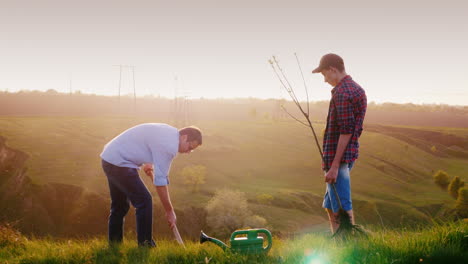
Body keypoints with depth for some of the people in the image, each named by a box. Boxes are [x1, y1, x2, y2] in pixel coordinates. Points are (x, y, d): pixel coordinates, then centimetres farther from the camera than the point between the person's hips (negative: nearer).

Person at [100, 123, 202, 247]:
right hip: (119, 163, -11)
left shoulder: (169, 132, 8)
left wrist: (147, 166, 12)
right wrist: (170, 212, -15)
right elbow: (160, 181, -21)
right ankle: (145, 245, -4)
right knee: (144, 201, -9)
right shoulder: (169, 145, -22)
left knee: (120, 205, 17)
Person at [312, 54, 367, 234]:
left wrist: (334, 166, -21)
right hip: (349, 155, 10)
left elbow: (346, 131, -22)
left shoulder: (342, 93, -17)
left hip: (338, 157, -10)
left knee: (342, 209, -4)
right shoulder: (357, 89, 15)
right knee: (330, 206, 19)